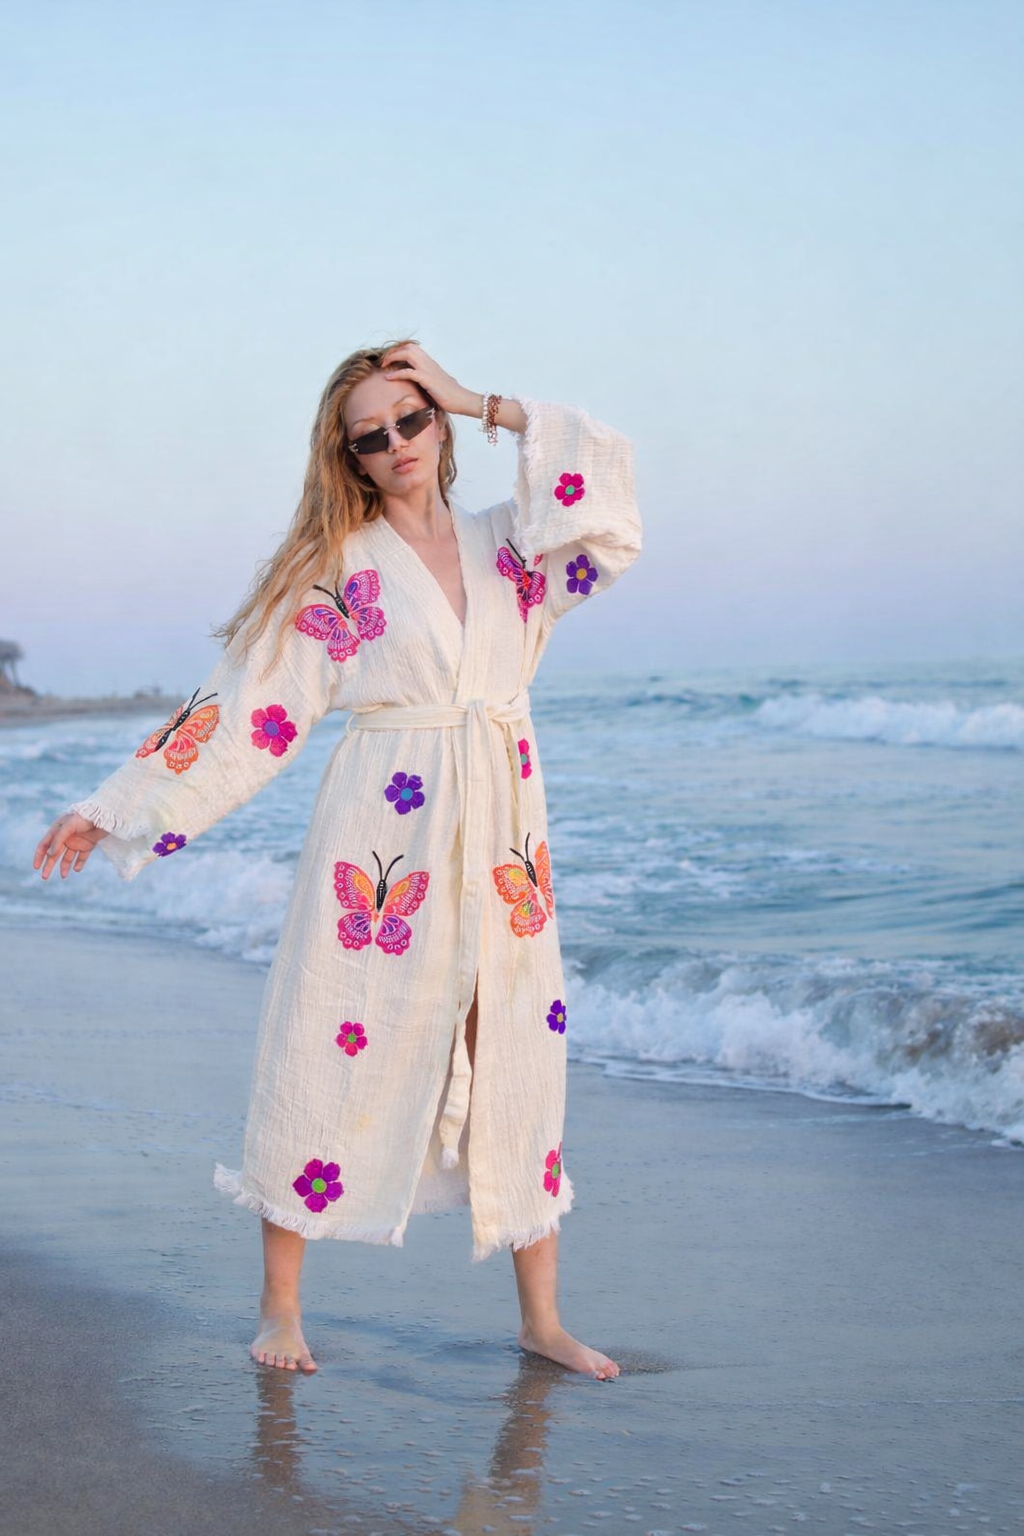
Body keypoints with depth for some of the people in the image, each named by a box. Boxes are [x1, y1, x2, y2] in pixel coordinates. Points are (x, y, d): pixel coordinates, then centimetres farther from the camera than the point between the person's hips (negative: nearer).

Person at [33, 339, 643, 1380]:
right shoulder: (335, 567, 0)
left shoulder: (507, 544, 10)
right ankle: (280, 1304, 16)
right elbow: (249, 705, -2)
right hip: (380, 837, -3)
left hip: (502, 842, 4)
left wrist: (485, 406, -1)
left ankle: (540, 1319, 17)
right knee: (337, 1054, 0)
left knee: (519, 1059, 6)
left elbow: (607, 481, -3)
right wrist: (116, 808, -7)